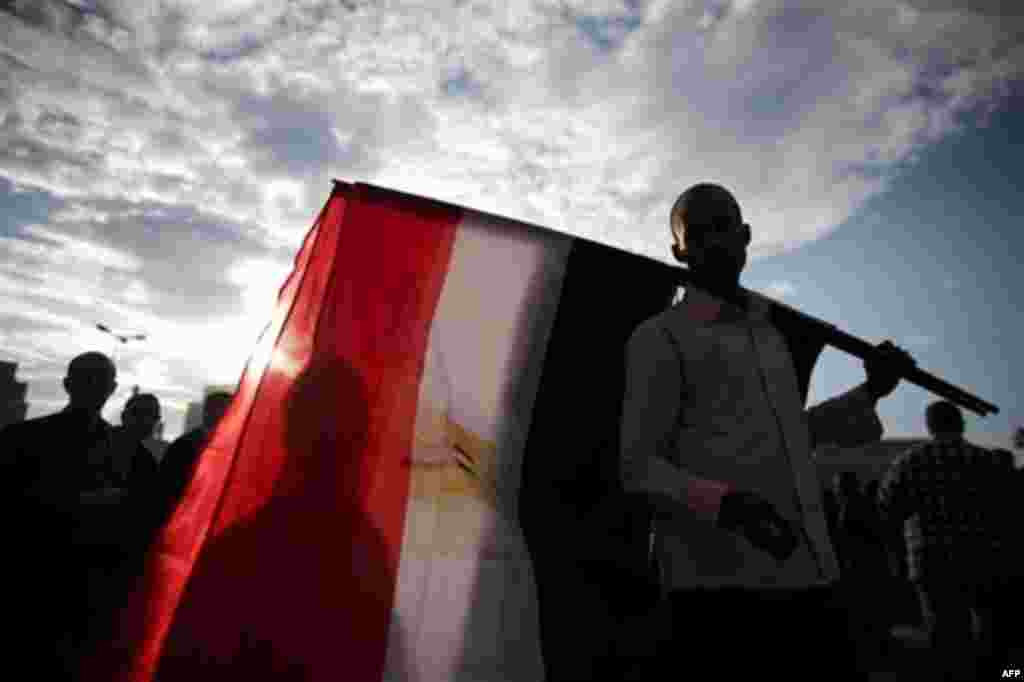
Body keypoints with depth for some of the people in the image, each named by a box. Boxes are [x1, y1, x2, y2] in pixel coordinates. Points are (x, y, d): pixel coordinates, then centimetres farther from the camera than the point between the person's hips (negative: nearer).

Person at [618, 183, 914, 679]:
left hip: (808, 579, 7)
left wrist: (870, 392, 21)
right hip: (719, 582, -7)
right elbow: (637, 468, -8)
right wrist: (724, 503, -24)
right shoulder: (659, 339, -4)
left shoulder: (769, 329, 18)